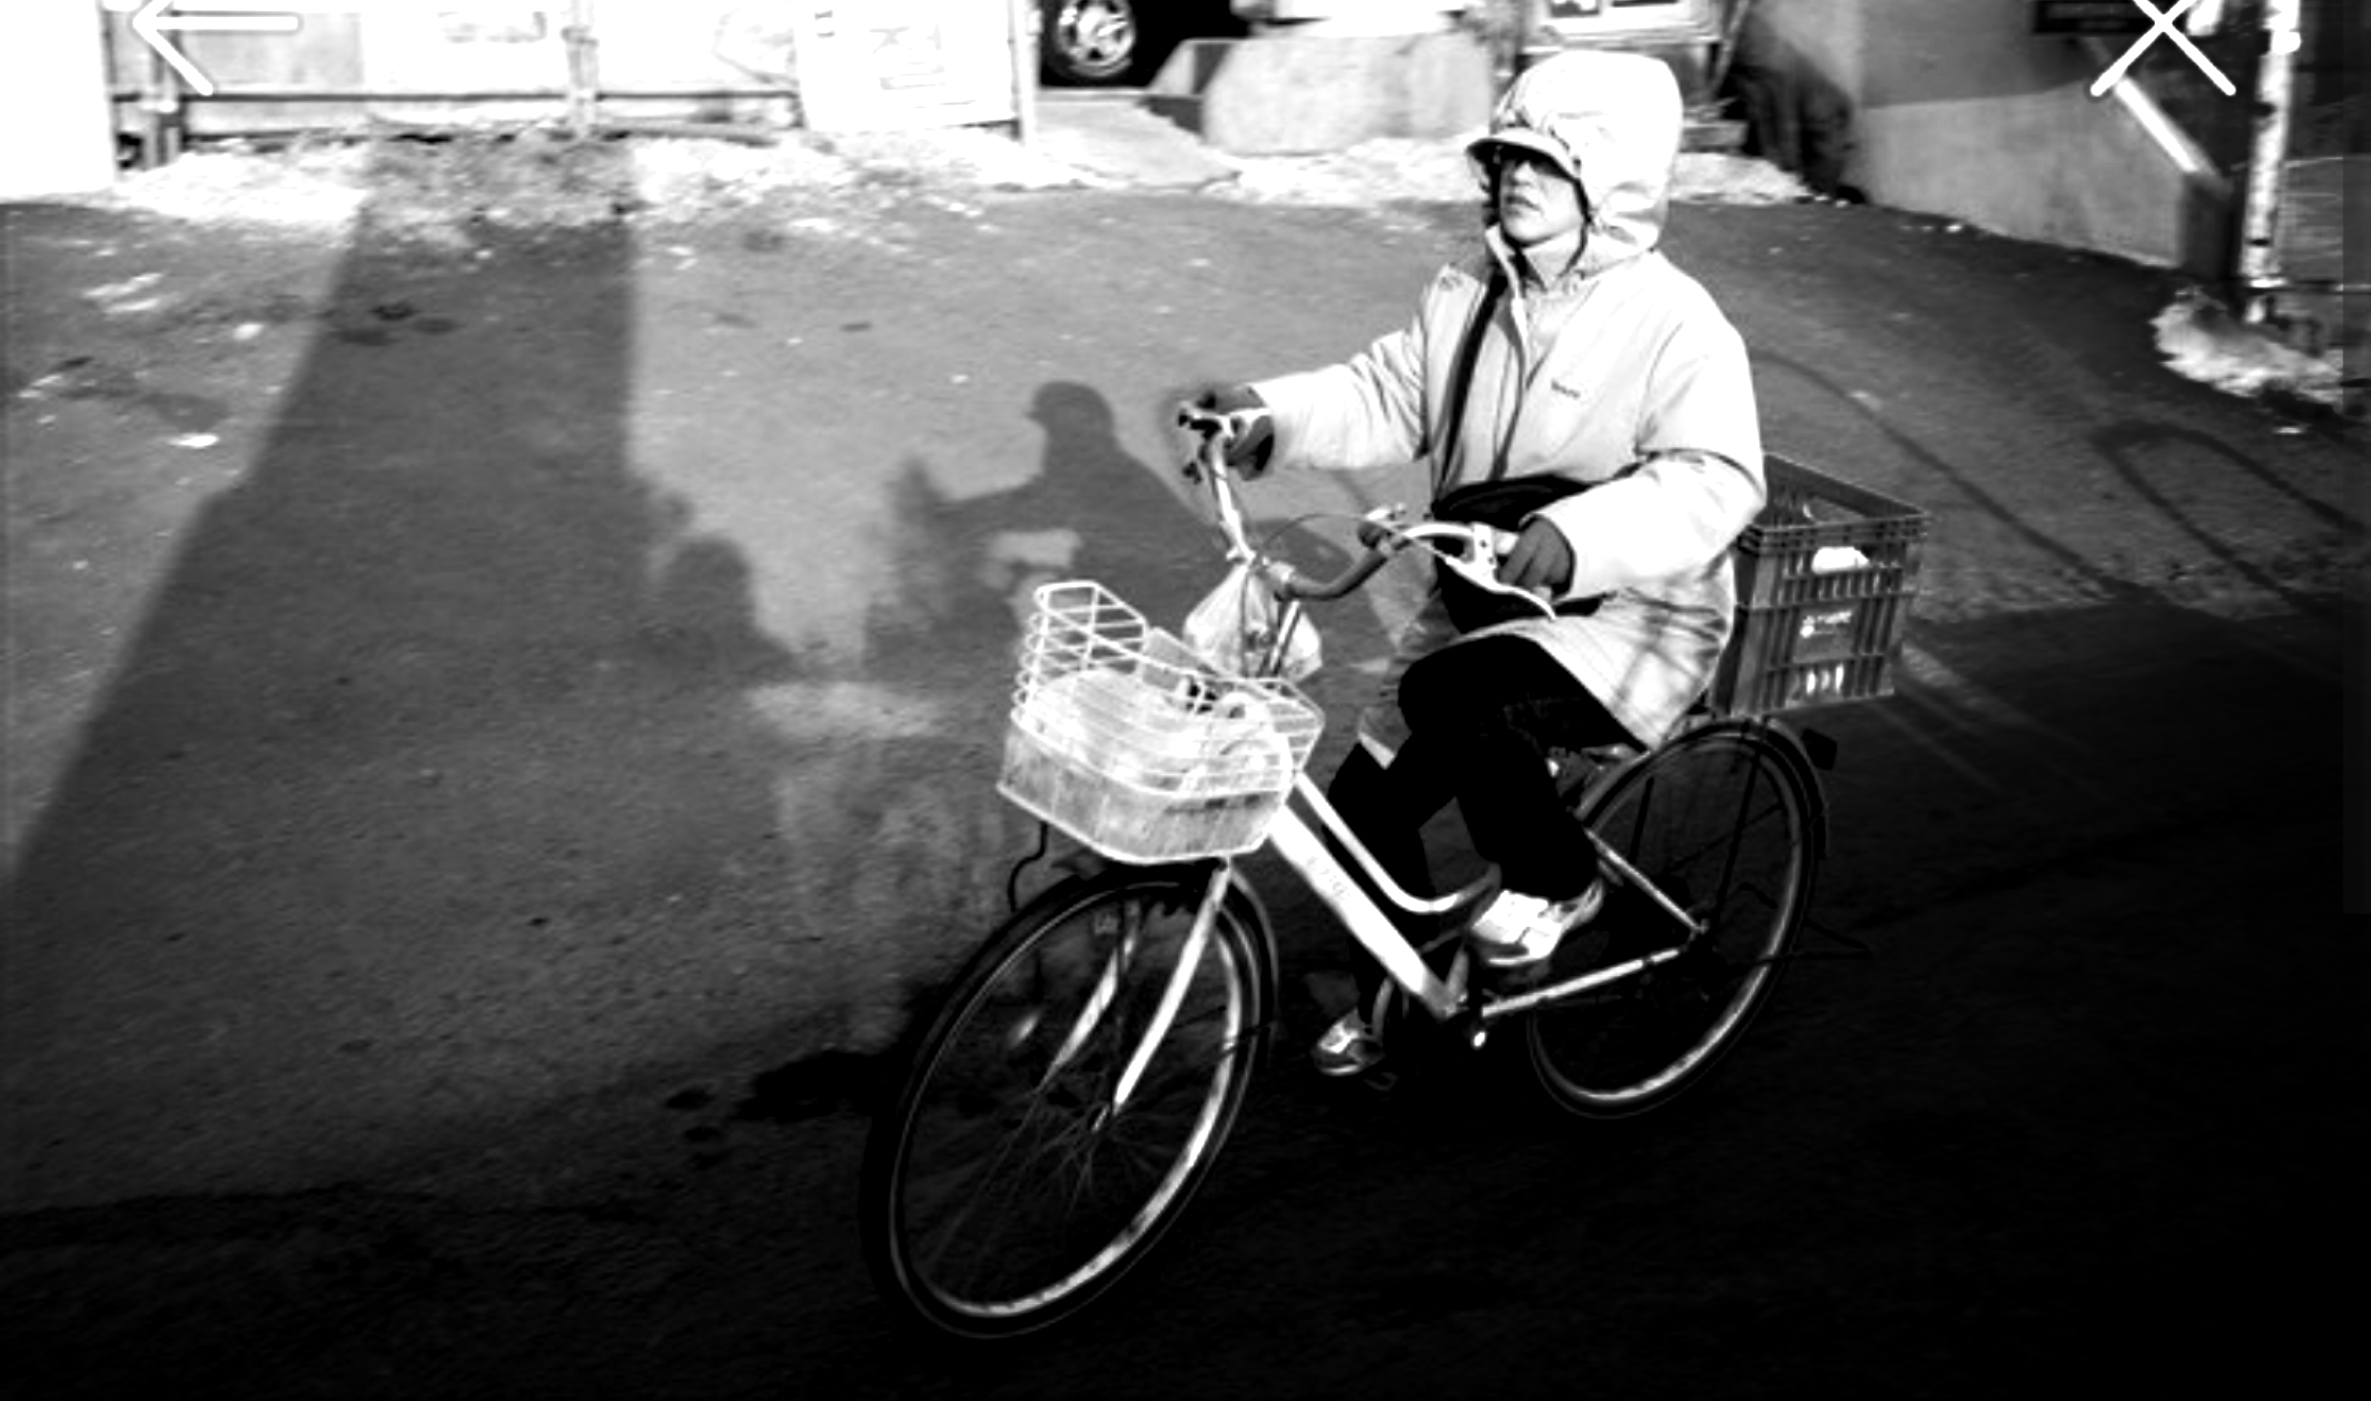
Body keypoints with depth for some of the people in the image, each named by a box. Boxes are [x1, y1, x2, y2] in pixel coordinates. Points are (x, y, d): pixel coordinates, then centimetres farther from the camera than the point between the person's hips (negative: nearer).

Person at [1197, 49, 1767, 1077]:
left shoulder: (1676, 326, -16)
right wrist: (1274, 414, -13)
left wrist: (1577, 535, -44)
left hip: (1627, 620, -7)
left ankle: (1556, 880, -6)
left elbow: (1714, 481, -27)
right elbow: (1387, 395, 5)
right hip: (1481, 603, 7)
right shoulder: (1471, 295, 4)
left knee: (1449, 694, -34)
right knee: (1365, 804, 3)